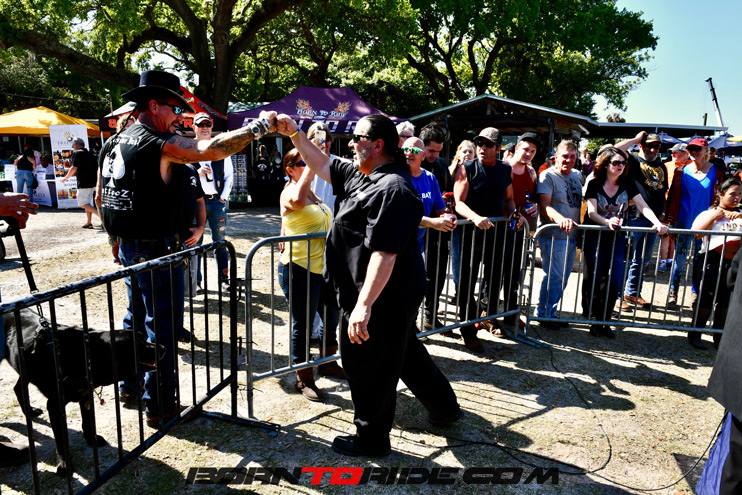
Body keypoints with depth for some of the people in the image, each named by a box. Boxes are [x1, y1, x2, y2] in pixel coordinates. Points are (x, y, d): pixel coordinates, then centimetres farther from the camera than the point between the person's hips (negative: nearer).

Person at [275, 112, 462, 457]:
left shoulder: (393, 189, -24)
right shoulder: (361, 175, 8)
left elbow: (384, 254, -30)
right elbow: (322, 166, 19)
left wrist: (364, 305, -31)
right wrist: (295, 135, 11)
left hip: (382, 299, -11)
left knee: (368, 367, 7)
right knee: (404, 353, 26)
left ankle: (371, 439, 28)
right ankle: (445, 406, 44)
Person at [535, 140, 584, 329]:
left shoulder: (578, 176, 13)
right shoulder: (548, 176, -11)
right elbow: (544, 207, -21)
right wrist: (561, 219, -39)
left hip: (571, 235, 8)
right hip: (553, 236, -8)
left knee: (563, 277, 13)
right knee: (554, 276, -4)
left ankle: (550, 312, 26)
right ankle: (543, 314, 11)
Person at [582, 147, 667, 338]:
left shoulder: (627, 184, 2)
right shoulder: (594, 184, -7)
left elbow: (642, 206, -8)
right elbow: (592, 213, -17)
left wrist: (657, 222, -26)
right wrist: (608, 222, -37)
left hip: (617, 237, 3)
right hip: (594, 235, -3)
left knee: (614, 281, -3)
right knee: (593, 279, -3)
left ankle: (604, 320, 11)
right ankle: (593, 320, 12)